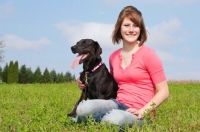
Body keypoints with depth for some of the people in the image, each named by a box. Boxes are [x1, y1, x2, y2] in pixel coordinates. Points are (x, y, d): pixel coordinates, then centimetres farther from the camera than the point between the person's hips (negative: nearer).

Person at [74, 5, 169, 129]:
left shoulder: (148, 54, -7)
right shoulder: (113, 56, 10)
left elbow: (164, 92, -5)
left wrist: (142, 112, -16)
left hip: (137, 113, -4)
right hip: (117, 104, 4)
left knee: (115, 119, -40)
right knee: (83, 108, -29)